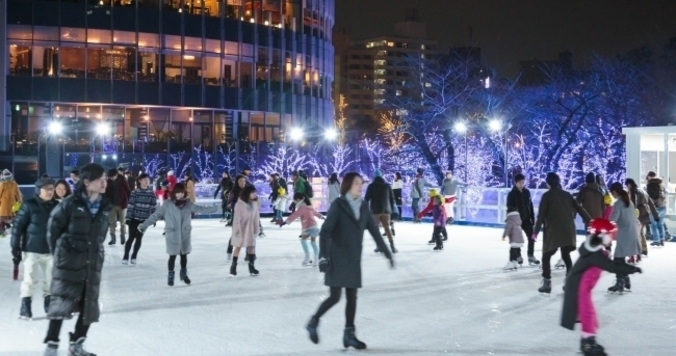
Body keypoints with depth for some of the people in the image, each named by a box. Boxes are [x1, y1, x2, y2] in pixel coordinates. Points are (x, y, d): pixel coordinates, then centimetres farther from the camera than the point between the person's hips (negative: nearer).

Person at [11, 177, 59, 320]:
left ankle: (49, 304, 23)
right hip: (32, 249, -4)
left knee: (51, 278, 9)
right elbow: (18, 225, -6)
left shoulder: (57, 206, 4)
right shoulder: (29, 205, -8)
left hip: (51, 249, 4)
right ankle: (25, 307, 9)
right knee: (30, 278, -1)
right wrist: (15, 246, -7)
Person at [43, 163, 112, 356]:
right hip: (68, 263, -5)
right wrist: (59, 253, 4)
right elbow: (53, 229, -4)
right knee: (61, 304, -1)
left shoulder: (105, 206, 2)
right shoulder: (70, 204, -15)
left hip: (93, 264, 5)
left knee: (90, 307, 10)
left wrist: (94, 252, 12)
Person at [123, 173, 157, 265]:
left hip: (145, 220, 2)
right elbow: (130, 206, -7)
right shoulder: (135, 192, -6)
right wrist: (128, 218, -10)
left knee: (139, 238, 8)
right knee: (131, 237, 0)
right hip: (134, 218, -2)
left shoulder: (151, 193, 1)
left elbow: (154, 206, 4)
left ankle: (134, 257, 20)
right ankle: (125, 257, 11)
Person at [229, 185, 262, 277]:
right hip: (241, 229, -5)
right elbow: (237, 218, -16)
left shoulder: (255, 203, -6)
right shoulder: (239, 204, -20)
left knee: (252, 246, 9)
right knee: (238, 247, 5)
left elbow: (256, 216, 2)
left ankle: (251, 267, 19)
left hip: (250, 229, 5)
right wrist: (237, 230, -16)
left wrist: (256, 228, 4)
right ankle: (233, 266, 17)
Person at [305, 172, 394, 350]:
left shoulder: (363, 206, 6)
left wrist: (388, 254, 11)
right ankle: (313, 322, 16)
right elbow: (325, 231, -16)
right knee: (335, 297, -6)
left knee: (352, 297, 7)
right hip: (337, 258, -5)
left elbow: (374, 231, 11)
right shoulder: (338, 205, -11)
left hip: (354, 259, 6)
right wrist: (323, 256, -25)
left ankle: (349, 334, 15)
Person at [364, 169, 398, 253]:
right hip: (386, 210, 3)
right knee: (387, 227, 5)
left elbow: (367, 198, -4)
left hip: (375, 210, -3)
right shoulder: (387, 185, 9)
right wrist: (391, 209, 19)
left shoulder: (371, 186, -1)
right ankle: (392, 246, -8)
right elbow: (392, 198, 11)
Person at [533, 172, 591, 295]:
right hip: (568, 230, 5)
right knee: (566, 256, 18)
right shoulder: (567, 194, 11)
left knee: (546, 257, 6)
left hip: (553, 231, -5)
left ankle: (547, 284, -2)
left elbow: (541, 214, -11)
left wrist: (536, 231, -12)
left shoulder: (547, 195, -3)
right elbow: (580, 209, 12)